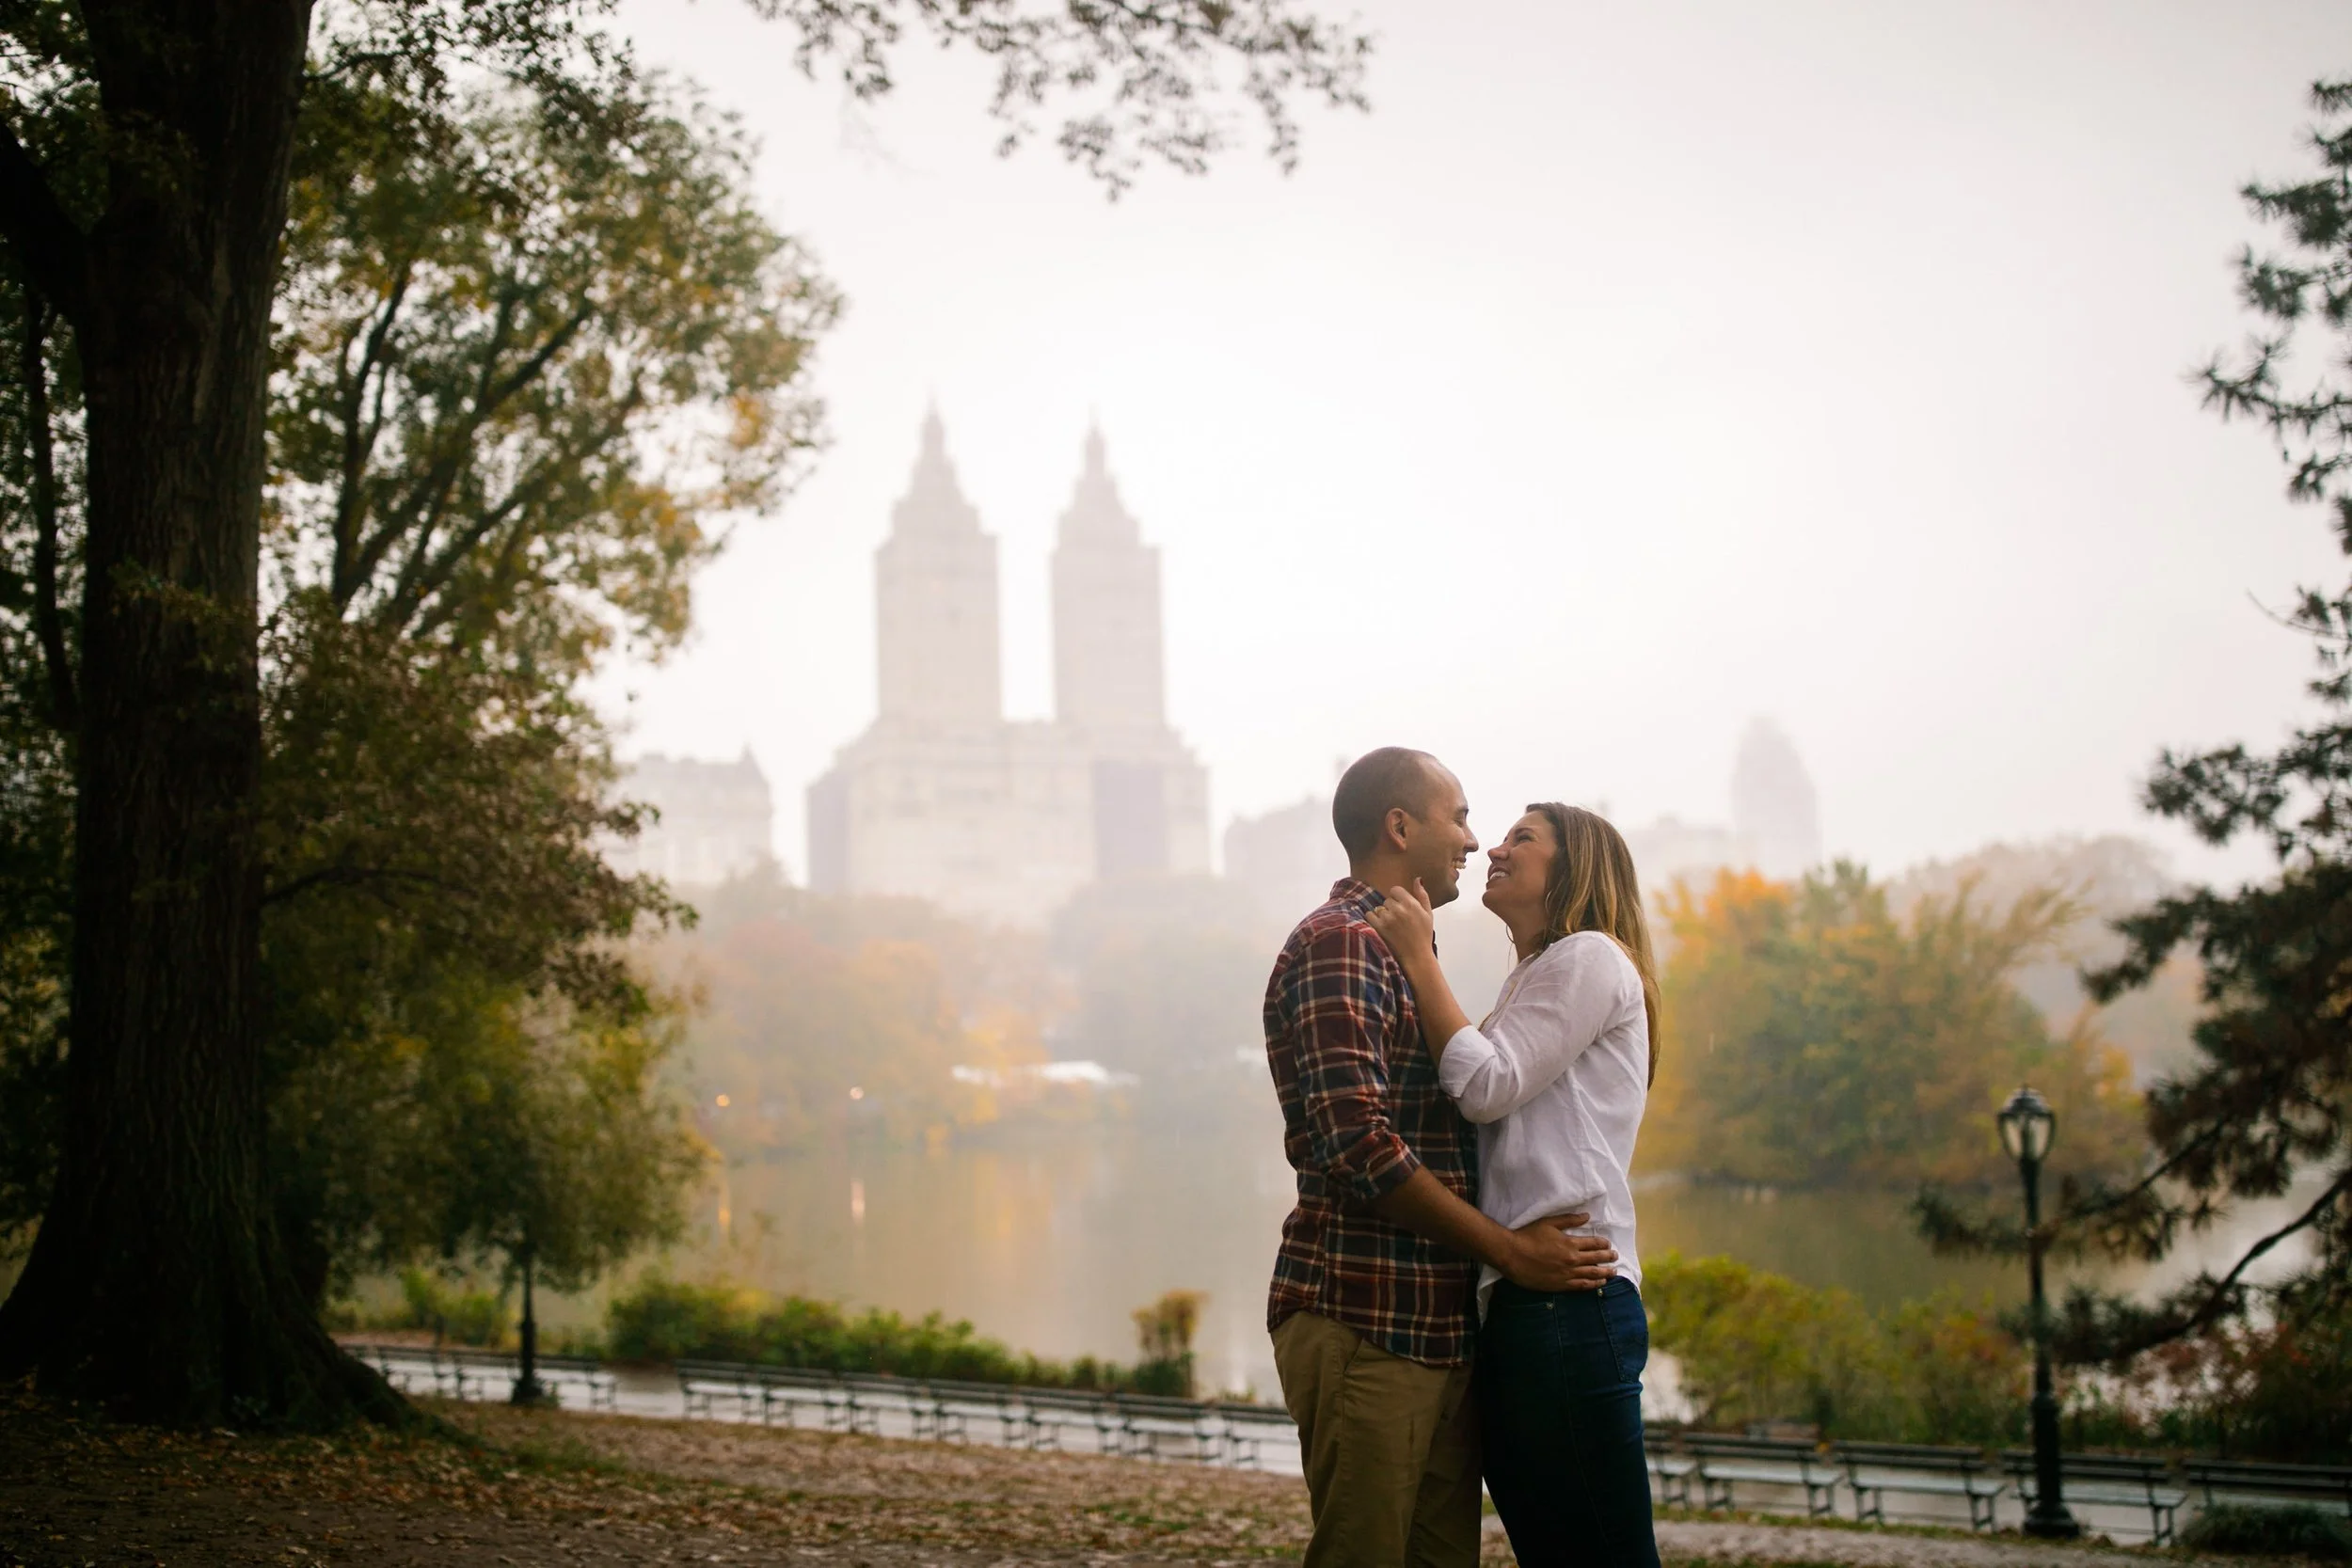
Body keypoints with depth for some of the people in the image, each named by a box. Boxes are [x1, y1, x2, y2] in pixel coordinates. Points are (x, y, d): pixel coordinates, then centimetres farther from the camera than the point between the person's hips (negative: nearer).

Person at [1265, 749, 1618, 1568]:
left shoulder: (1398, 950, 21)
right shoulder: (1338, 947, -11)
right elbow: (1359, 1144, -21)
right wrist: (1509, 1250, -15)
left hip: (1440, 1329, 9)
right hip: (1365, 1324, -9)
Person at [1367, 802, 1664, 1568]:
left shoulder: (1591, 958, -1)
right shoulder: (1533, 979, 28)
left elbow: (1486, 1087, -12)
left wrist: (1420, 958, -4)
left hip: (1569, 1300, -9)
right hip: (1509, 1303, 10)